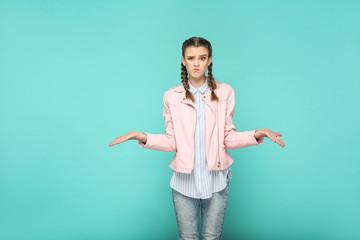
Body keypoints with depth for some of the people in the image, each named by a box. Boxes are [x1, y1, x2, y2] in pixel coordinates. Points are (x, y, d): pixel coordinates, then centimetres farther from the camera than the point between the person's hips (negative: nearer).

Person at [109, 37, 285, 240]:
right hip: (184, 181, 0)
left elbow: (229, 138, -1)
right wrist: (143, 137, -16)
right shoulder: (172, 97, 1)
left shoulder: (225, 92, 1)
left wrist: (256, 134, -17)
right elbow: (172, 142, -1)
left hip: (216, 180, 0)